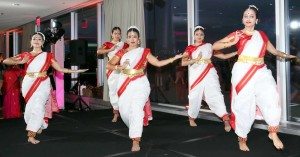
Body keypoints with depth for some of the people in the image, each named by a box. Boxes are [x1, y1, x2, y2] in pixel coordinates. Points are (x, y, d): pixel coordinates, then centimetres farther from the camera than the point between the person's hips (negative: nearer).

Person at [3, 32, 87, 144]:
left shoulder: (48, 56, 10)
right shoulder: (25, 55, 11)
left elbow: (60, 69, 9)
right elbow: (6, 61, 8)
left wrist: (75, 71, 3)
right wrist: (20, 62, -8)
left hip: (42, 84, -2)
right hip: (28, 84, 2)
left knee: (37, 107, -13)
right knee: (30, 107, 4)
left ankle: (31, 135, -10)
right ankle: (39, 126, 32)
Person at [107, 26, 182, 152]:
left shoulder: (144, 52, 5)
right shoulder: (122, 52, 9)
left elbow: (158, 63, 3)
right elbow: (109, 65, 7)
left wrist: (174, 58, -3)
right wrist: (119, 67, -13)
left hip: (140, 84, -3)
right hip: (125, 86, 3)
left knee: (136, 109, -20)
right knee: (124, 112, 6)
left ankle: (136, 141, -20)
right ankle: (135, 131, 36)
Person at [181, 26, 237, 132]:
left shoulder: (209, 46, 10)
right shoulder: (190, 48, 7)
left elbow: (223, 56, 9)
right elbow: (183, 63, -4)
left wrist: (237, 52, -1)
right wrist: (195, 59, -16)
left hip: (209, 74, 0)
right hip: (196, 75, 0)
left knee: (215, 95, -13)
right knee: (195, 97, 6)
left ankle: (226, 120, -18)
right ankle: (191, 118, 30)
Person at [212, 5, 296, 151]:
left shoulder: (262, 35, 15)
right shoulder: (237, 34, 5)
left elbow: (274, 51, 25)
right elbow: (215, 46, 2)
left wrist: (287, 56, 7)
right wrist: (232, 43, -12)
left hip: (261, 71, 3)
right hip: (243, 71, -3)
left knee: (271, 98, -15)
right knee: (243, 105, 1)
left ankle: (273, 133, 4)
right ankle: (242, 139, 15)